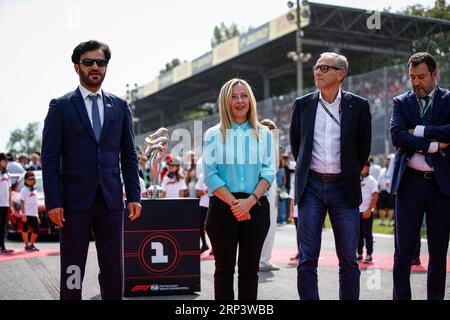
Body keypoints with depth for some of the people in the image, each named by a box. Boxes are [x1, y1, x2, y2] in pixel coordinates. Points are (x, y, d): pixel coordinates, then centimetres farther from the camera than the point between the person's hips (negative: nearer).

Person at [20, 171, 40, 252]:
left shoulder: (34, 190, 19)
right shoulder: (24, 189, -3)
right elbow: (22, 202, -10)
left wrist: (37, 216, 20)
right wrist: (23, 214, -18)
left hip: (34, 214, 7)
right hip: (27, 214, -7)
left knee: (36, 230, 6)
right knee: (25, 229, -2)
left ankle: (32, 245, 19)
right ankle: (26, 246, 4)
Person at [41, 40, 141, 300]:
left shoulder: (120, 106, 10)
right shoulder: (61, 106, 2)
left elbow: (129, 156, 11)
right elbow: (50, 158, -2)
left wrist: (134, 196, 3)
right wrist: (53, 201, -9)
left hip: (111, 200, 3)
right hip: (75, 200, -2)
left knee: (113, 271, 7)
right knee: (72, 272, 4)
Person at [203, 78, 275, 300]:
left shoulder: (263, 134, 10)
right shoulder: (214, 134, 5)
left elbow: (268, 173, 1)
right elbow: (210, 174, -3)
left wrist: (249, 201, -13)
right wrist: (234, 203, -13)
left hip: (256, 207, 1)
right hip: (223, 206, -1)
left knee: (250, 268, 6)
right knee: (224, 267, 4)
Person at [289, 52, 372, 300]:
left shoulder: (358, 106, 2)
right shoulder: (302, 104, 6)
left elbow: (364, 146, 11)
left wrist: (350, 174, 10)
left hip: (343, 188, -1)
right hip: (311, 187, 1)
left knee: (348, 259, 5)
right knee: (307, 258, 1)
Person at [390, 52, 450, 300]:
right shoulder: (401, 102, 8)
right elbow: (397, 136, -8)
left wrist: (418, 131, -10)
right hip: (410, 182, 0)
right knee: (403, 251, 2)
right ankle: (401, 297, 9)